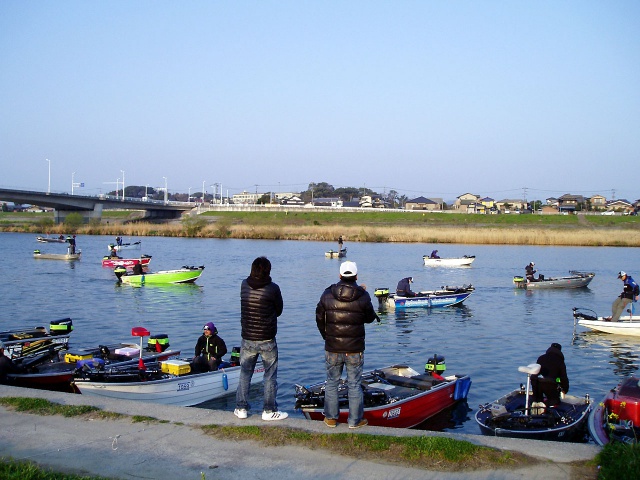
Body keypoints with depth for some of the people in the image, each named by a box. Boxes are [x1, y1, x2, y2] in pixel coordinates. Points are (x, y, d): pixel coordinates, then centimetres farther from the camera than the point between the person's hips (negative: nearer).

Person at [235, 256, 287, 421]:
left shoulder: (244, 285, -3)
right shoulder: (273, 288, -14)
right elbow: (279, 310, 0)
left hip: (247, 339, 3)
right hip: (267, 340, -3)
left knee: (245, 374, 15)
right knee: (270, 376, 8)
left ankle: (241, 408, 19)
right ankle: (269, 411, 12)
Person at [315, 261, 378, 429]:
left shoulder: (327, 294, -4)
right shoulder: (363, 296, -10)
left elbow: (319, 318, 4)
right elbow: (370, 318, 5)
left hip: (332, 348, 1)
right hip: (355, 349, -1)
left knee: (332, 382, 15)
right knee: (354, 385, 9)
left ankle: (331, 418, 22)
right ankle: (355, 420, 16)